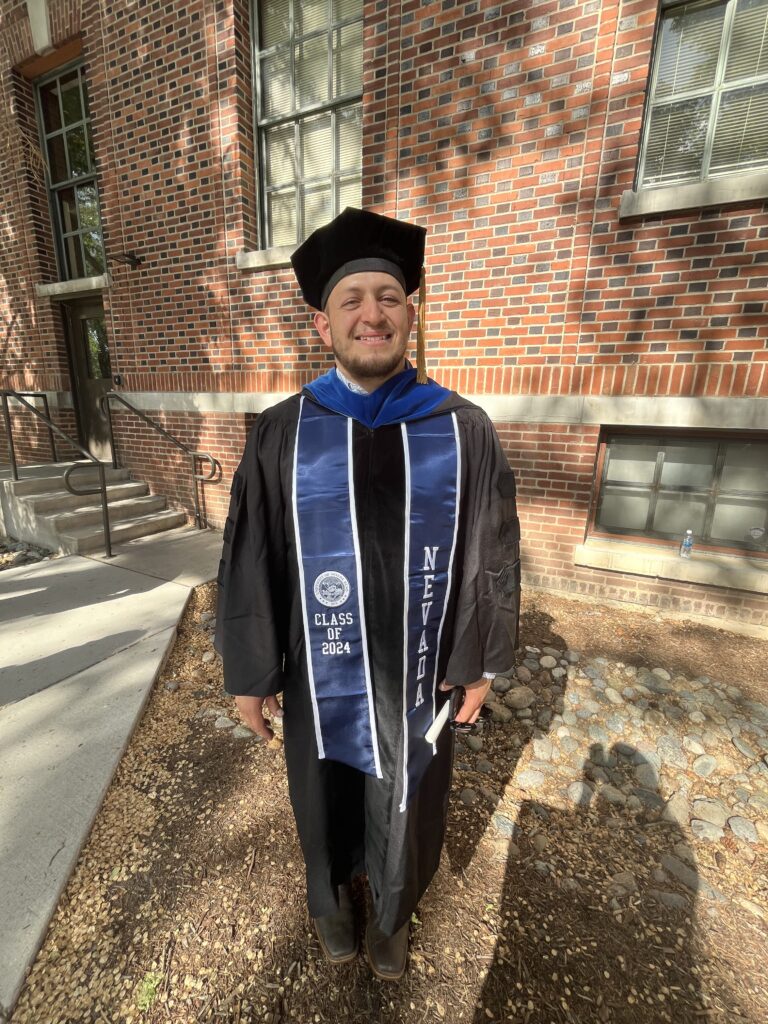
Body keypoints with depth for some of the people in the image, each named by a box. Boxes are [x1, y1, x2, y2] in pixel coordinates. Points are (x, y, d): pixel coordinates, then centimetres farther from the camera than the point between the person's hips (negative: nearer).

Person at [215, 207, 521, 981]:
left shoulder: (464, 431, -10)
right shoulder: (281, 434, -12)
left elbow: (492, 553, -3)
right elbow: (248, 562, -6)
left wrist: (481, 662, 2)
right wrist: (248, 672, -1)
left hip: (418, 668, 1)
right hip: (321, 671, 0)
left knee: (406, 798, 25)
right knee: (326, 793, 26)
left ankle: (391, 908, 60)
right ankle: (330, 892, 62)